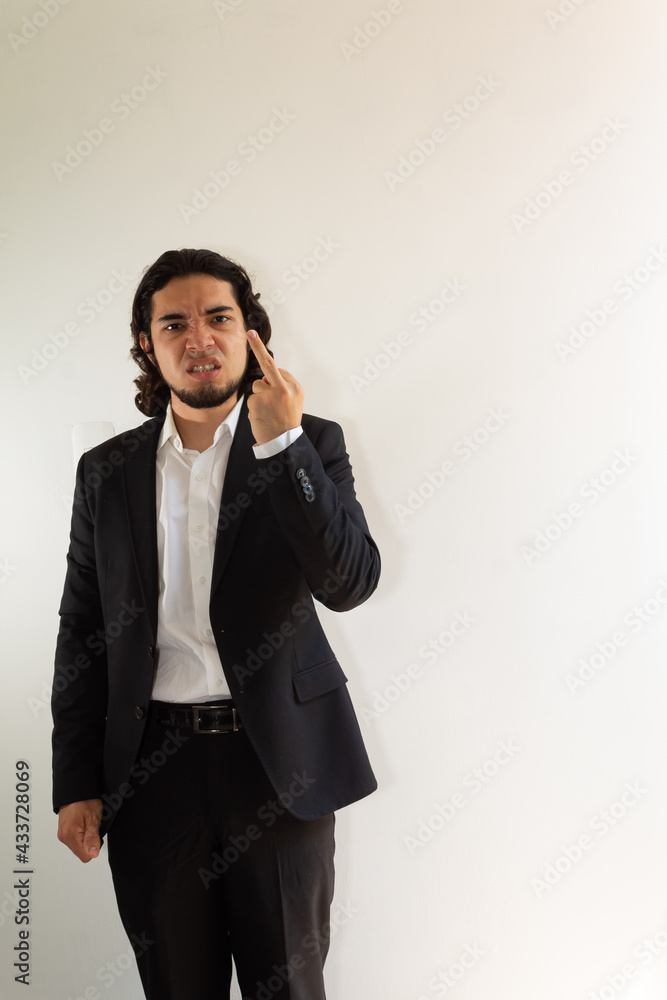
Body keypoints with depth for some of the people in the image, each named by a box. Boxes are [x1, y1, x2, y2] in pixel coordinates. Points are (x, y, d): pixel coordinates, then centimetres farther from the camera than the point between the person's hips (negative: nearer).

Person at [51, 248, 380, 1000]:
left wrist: (283, 445, -23)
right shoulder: (106, 472, 5)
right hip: (150, 765, 2)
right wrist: (76, 783, 3)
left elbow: (349, 583, -15)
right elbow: (81, 634, 7)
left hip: (278, 761, -1)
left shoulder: (311, 444, -1)